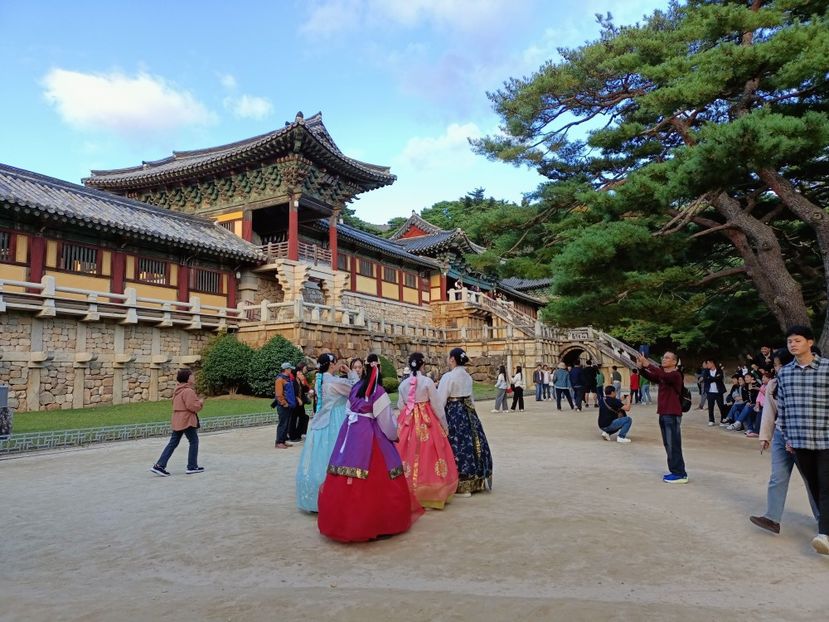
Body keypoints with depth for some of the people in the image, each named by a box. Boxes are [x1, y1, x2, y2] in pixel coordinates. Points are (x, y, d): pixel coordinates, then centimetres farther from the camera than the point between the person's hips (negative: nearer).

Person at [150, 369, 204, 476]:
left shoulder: (178, 390, 16)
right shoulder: (188, 391, -17)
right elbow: (192, 406, -23)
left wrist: (197, 402, 15)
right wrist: (200, 403, -5)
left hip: (177, 421, 10)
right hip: (187, 421, -9)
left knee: (173, 443, 10)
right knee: (194, 441, 3)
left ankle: (159, 465, 6)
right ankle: (192, 467, 8)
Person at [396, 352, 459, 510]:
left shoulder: (403, 384, 3)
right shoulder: (427, 382, -8)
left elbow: (400, 406, 7)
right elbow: (436, 405, -6)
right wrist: (444, 425, 4)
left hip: (407, 422, 4)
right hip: (427, 422, -4)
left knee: (409, 453, 9)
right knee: (427, 455, 3)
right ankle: (431, 494, 8)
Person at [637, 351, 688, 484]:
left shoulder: (675, 375, -12)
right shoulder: (662, 375, 14)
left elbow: (664, 375, -31)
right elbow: (650, 376, 3)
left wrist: (648, 365, -36)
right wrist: (641, 367, -15)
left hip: (672, 415, -9)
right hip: (663, 414, 9)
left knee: (673, 445, -6)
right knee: (668, 445, 13)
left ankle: (680, 474, 0)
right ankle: (676, 471, 21)